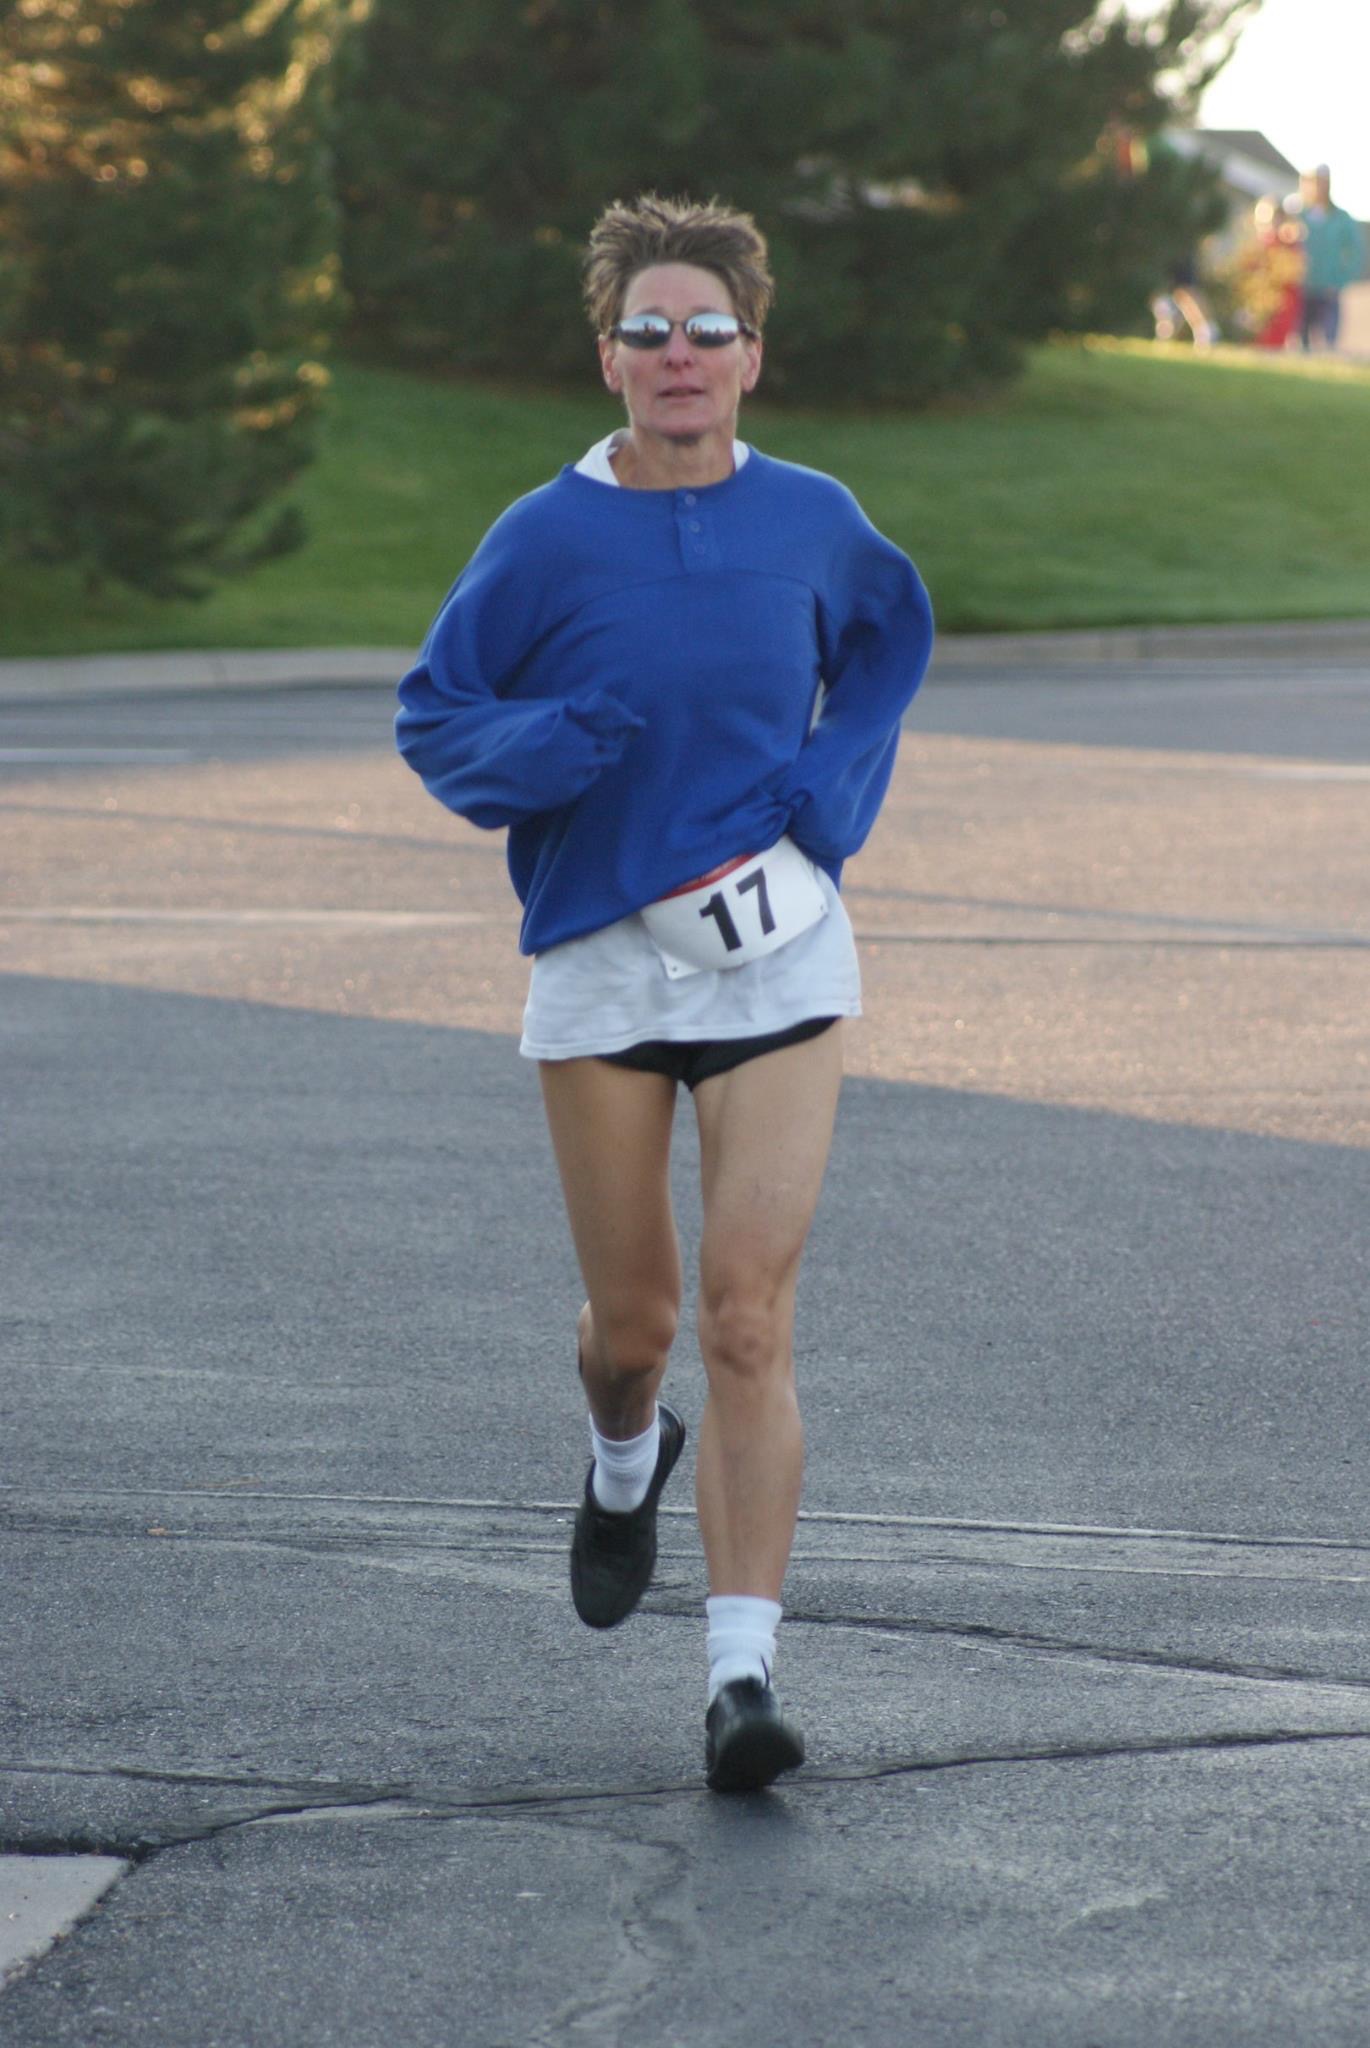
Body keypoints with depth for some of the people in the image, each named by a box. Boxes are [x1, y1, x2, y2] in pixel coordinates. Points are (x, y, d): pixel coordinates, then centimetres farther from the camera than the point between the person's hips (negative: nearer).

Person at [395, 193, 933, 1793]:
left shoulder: (810, 521, 1)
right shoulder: (544, 541, -5)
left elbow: (890, 637, 21)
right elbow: (431, 717, 3)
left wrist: (838, 789, 5)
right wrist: (544, 750, -18)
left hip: (776, 953, 0)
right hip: (599, 957, 0)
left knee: (749, 1322, -11)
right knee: (634, 1316, 12)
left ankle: (742, 1674, -12)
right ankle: (625, 1458, 49)